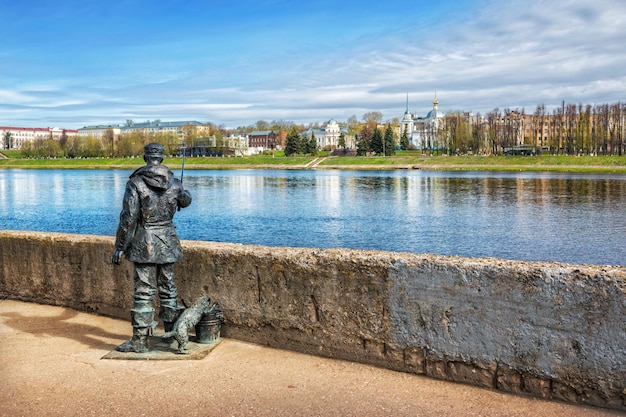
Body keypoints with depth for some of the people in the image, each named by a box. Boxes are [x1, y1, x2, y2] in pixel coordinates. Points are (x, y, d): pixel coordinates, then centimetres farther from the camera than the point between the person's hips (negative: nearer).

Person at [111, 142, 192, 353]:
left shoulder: (135, 182, -12)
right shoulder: (173, 182, 1)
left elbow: (128, 217, -13)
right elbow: (185, 201, 22)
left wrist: (119, 246, -6)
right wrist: (184, 193, 47)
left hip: (144, 242, -4)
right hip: (168, 241, 4)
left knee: (144, 292, -1)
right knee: (168, 288, 15)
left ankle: (140, 341, 4)